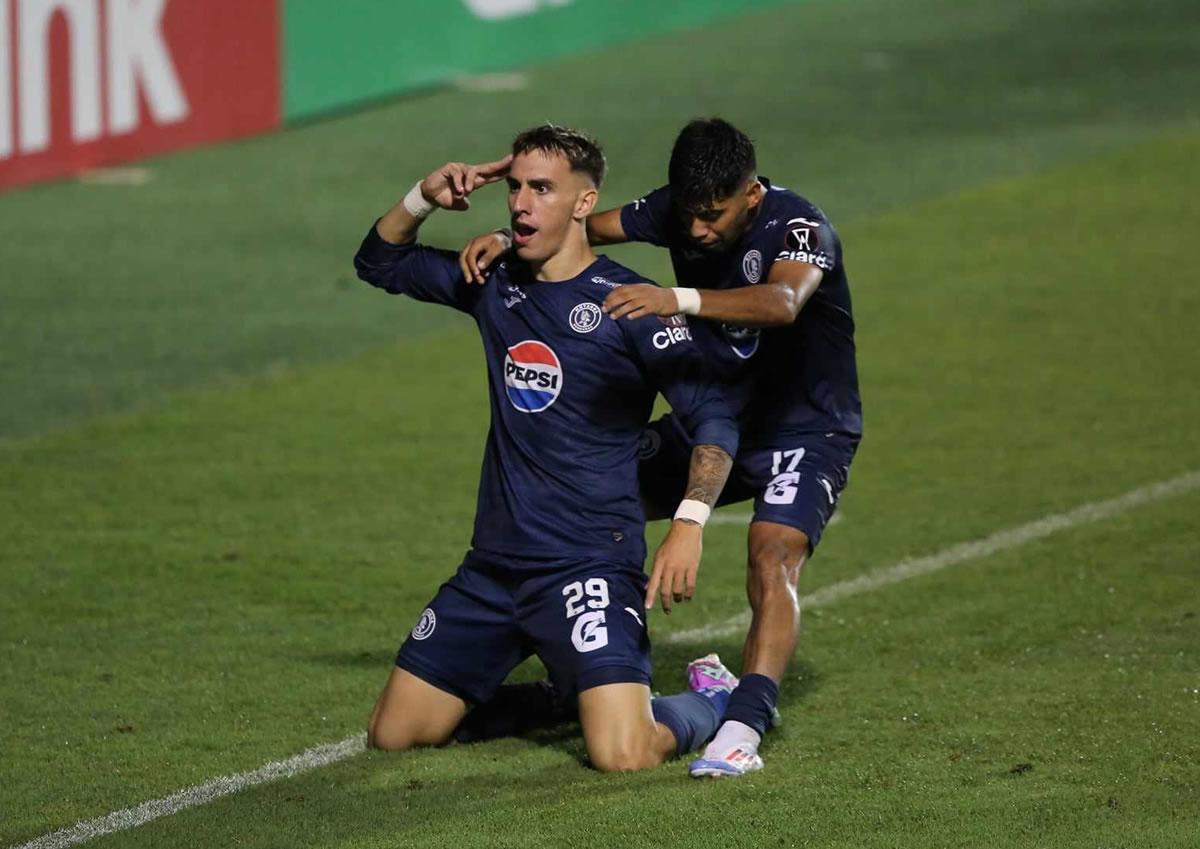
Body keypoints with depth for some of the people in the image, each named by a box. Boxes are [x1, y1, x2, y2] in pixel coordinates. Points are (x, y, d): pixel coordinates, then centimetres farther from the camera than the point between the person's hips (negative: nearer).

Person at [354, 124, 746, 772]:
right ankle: (561, 695, 28)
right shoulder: (494, 284, 10)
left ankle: (709, 704, 12)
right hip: (491, 566, 7)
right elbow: (378, 263, 24)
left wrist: (689, 523, -27)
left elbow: (711, 418, -12)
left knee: (621, 755, -23)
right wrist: (425, 197, 5)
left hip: (591, 567, -7)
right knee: (392, 734, 7)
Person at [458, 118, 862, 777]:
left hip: (805, 431, -7)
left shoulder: (800, 228, -26)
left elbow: (782, 301, -47)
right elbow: (584, 228, -6)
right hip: (711, 418, 7)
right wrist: (507, 240, -27)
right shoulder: (677, 211, -7)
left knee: (773, 557, -30)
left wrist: (679, 299, -61)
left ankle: (744, 726, -36)